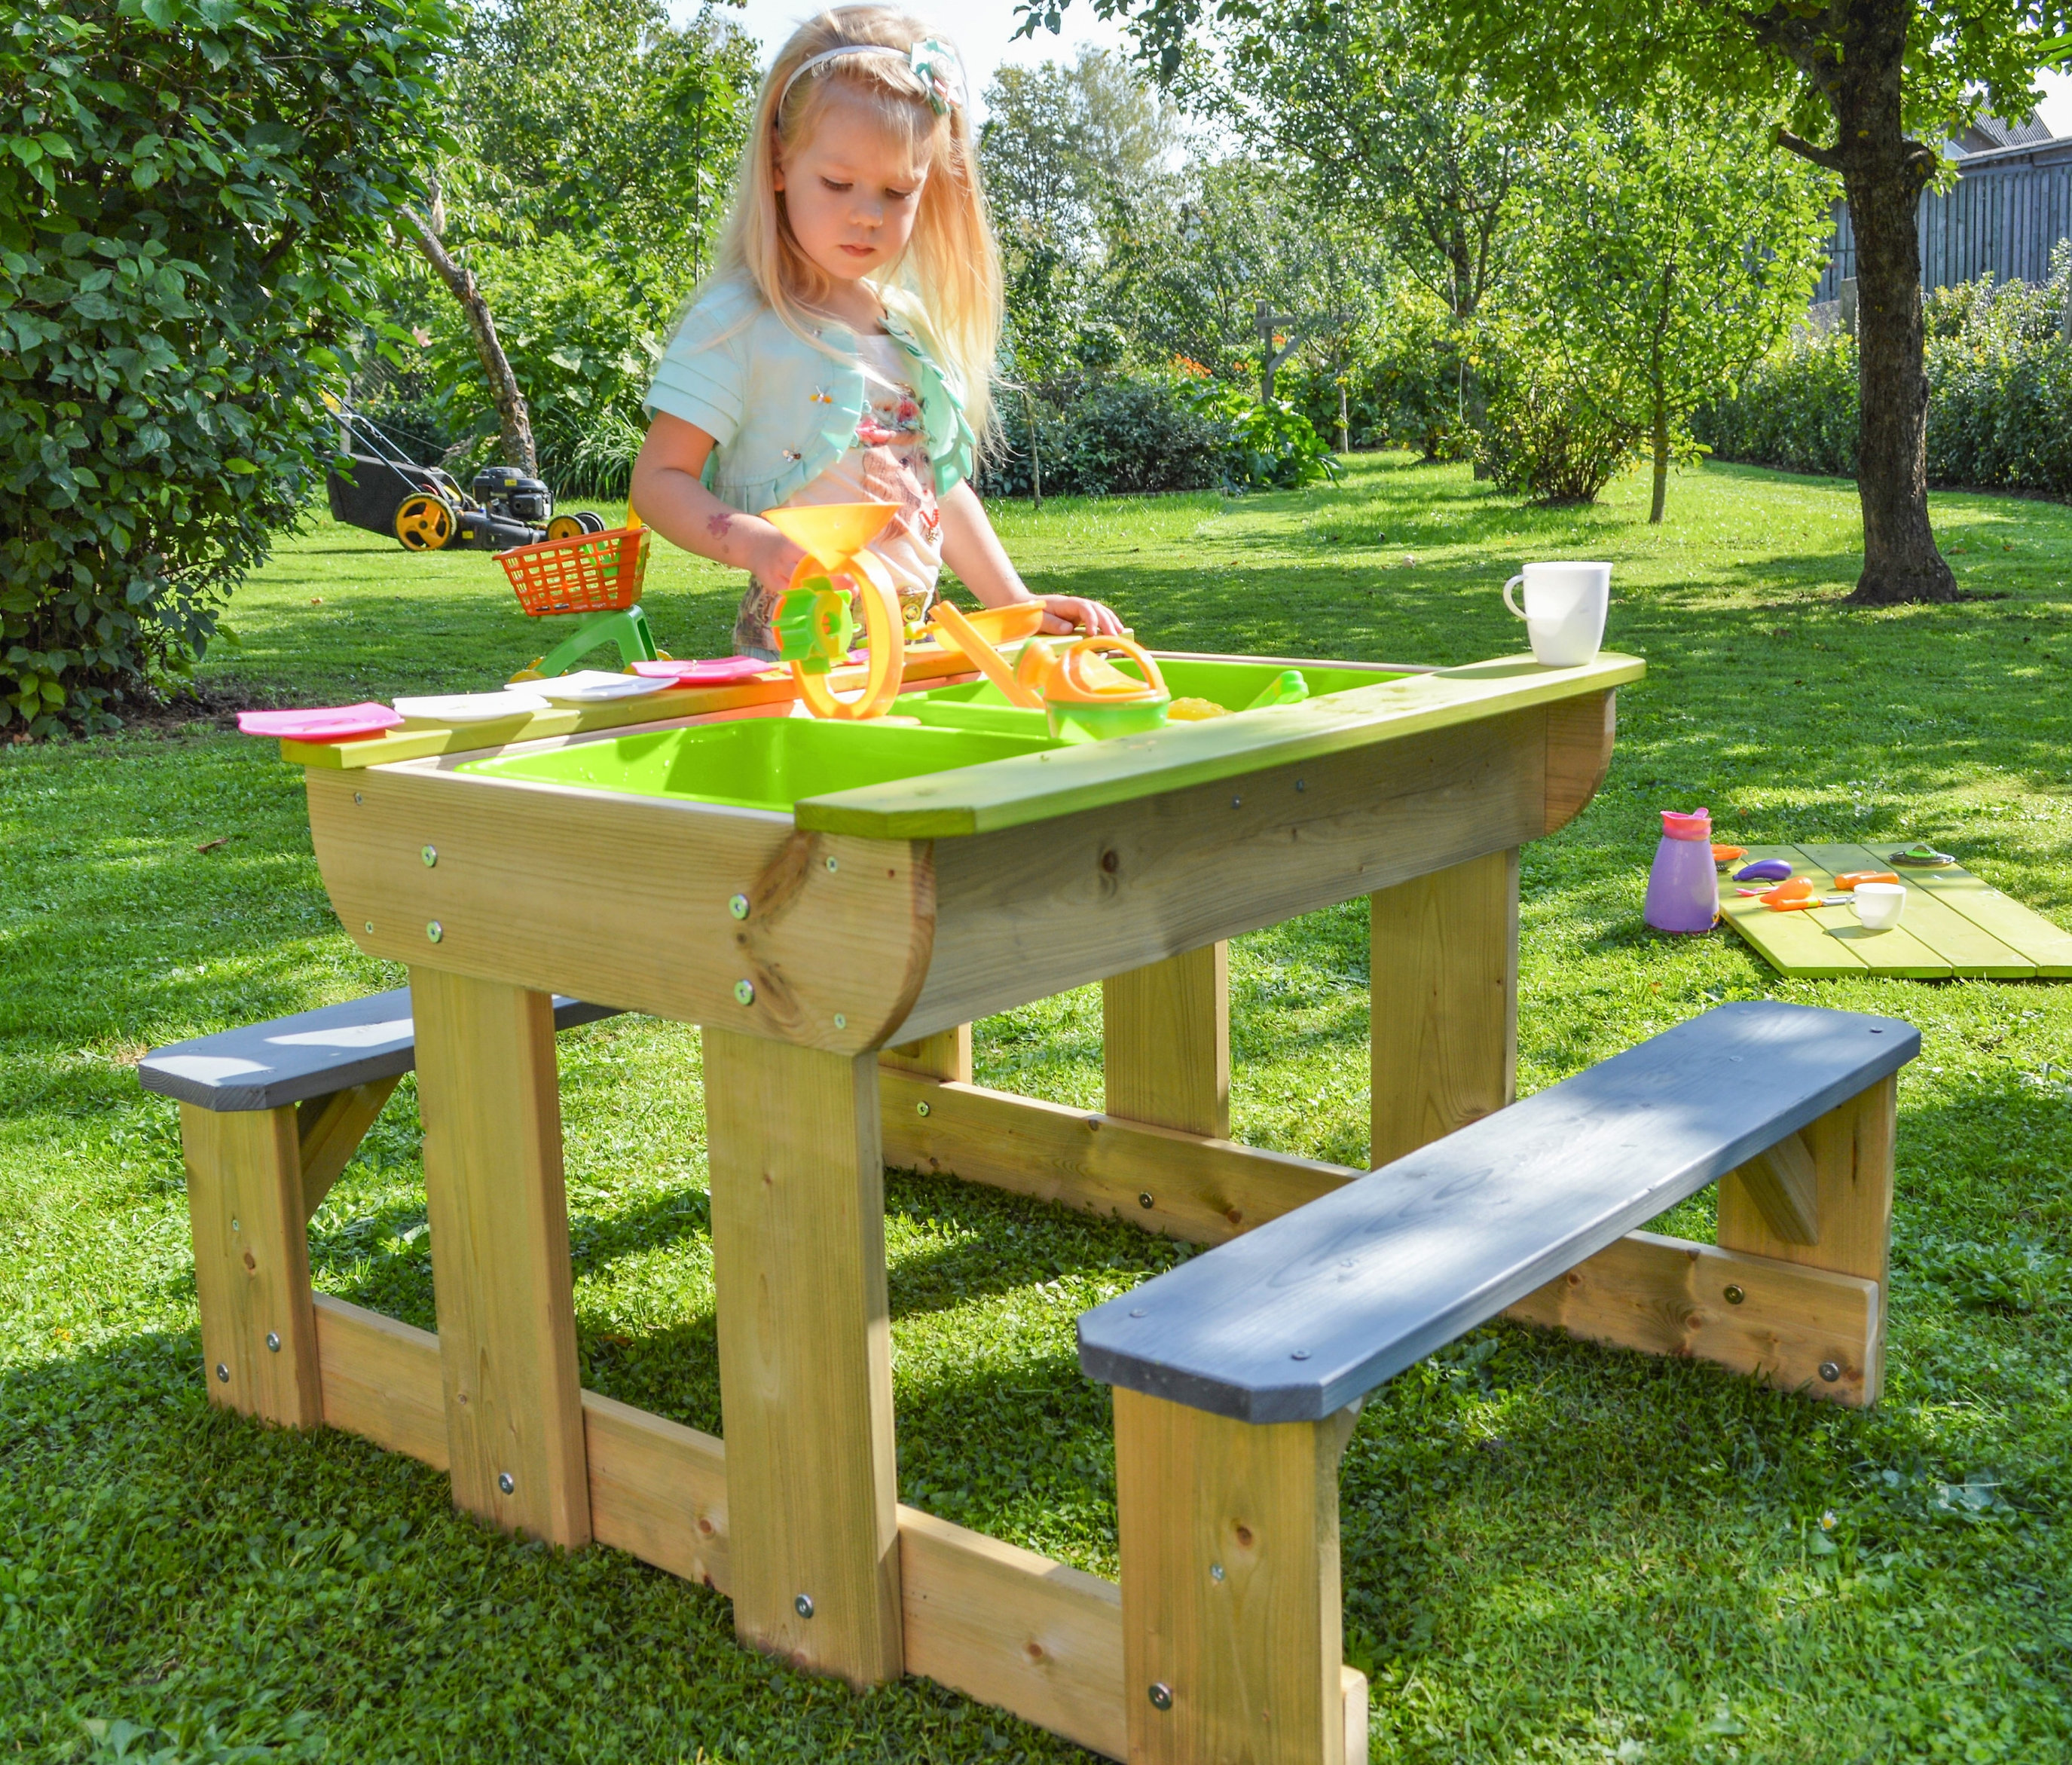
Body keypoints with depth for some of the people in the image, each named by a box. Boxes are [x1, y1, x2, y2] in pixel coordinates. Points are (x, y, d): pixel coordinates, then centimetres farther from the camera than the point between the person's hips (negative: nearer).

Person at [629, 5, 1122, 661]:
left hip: (913, 649, 6)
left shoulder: (915, 328, 15)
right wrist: (758, 543, -25)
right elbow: (659, 479, -7)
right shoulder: (738, 321, -5)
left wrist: (1018, 604, 15)